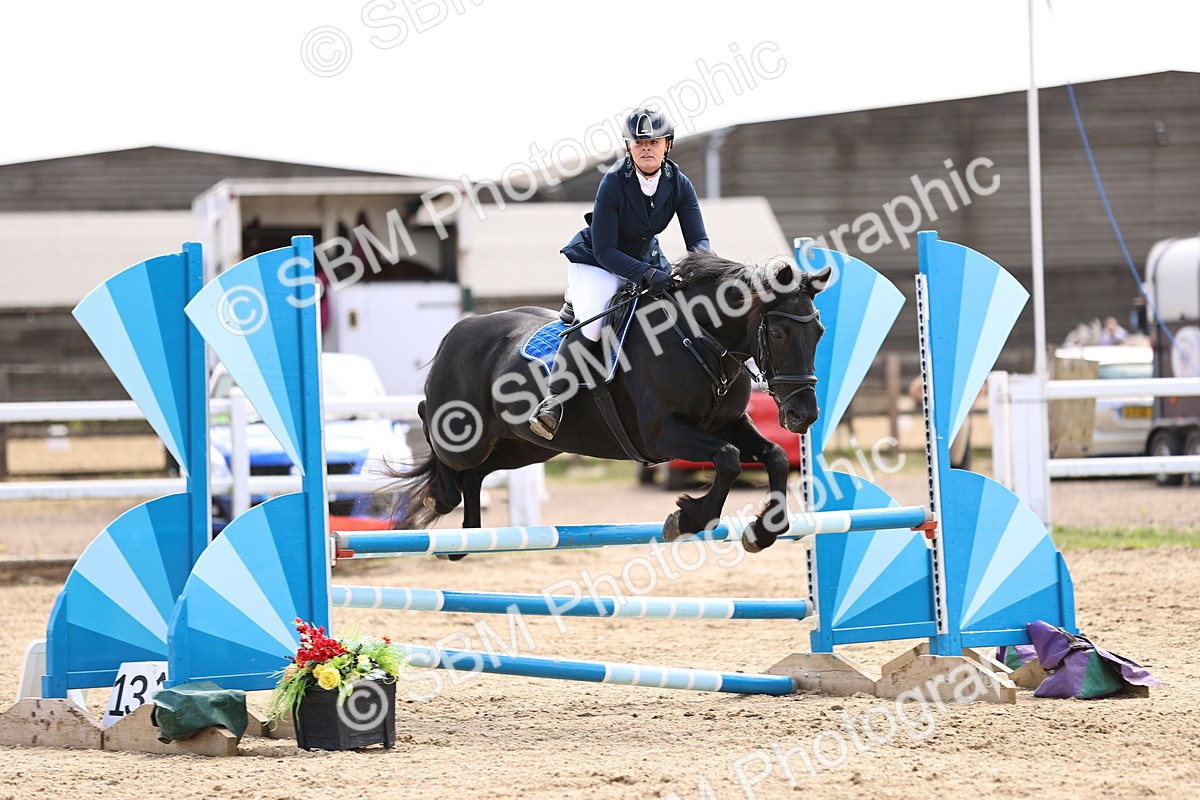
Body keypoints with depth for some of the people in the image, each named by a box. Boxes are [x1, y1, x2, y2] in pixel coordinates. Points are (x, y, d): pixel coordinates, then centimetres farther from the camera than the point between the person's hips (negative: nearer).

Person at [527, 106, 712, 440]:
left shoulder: (679, 184, -12)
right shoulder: (613, 183, -25)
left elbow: (698, 240, -12)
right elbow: (605, 251, -25)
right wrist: (645, 275, -39)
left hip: (647, 260, 6)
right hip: (597, 263, -6)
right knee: (591, 325, -29)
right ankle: (553, 400, -22)